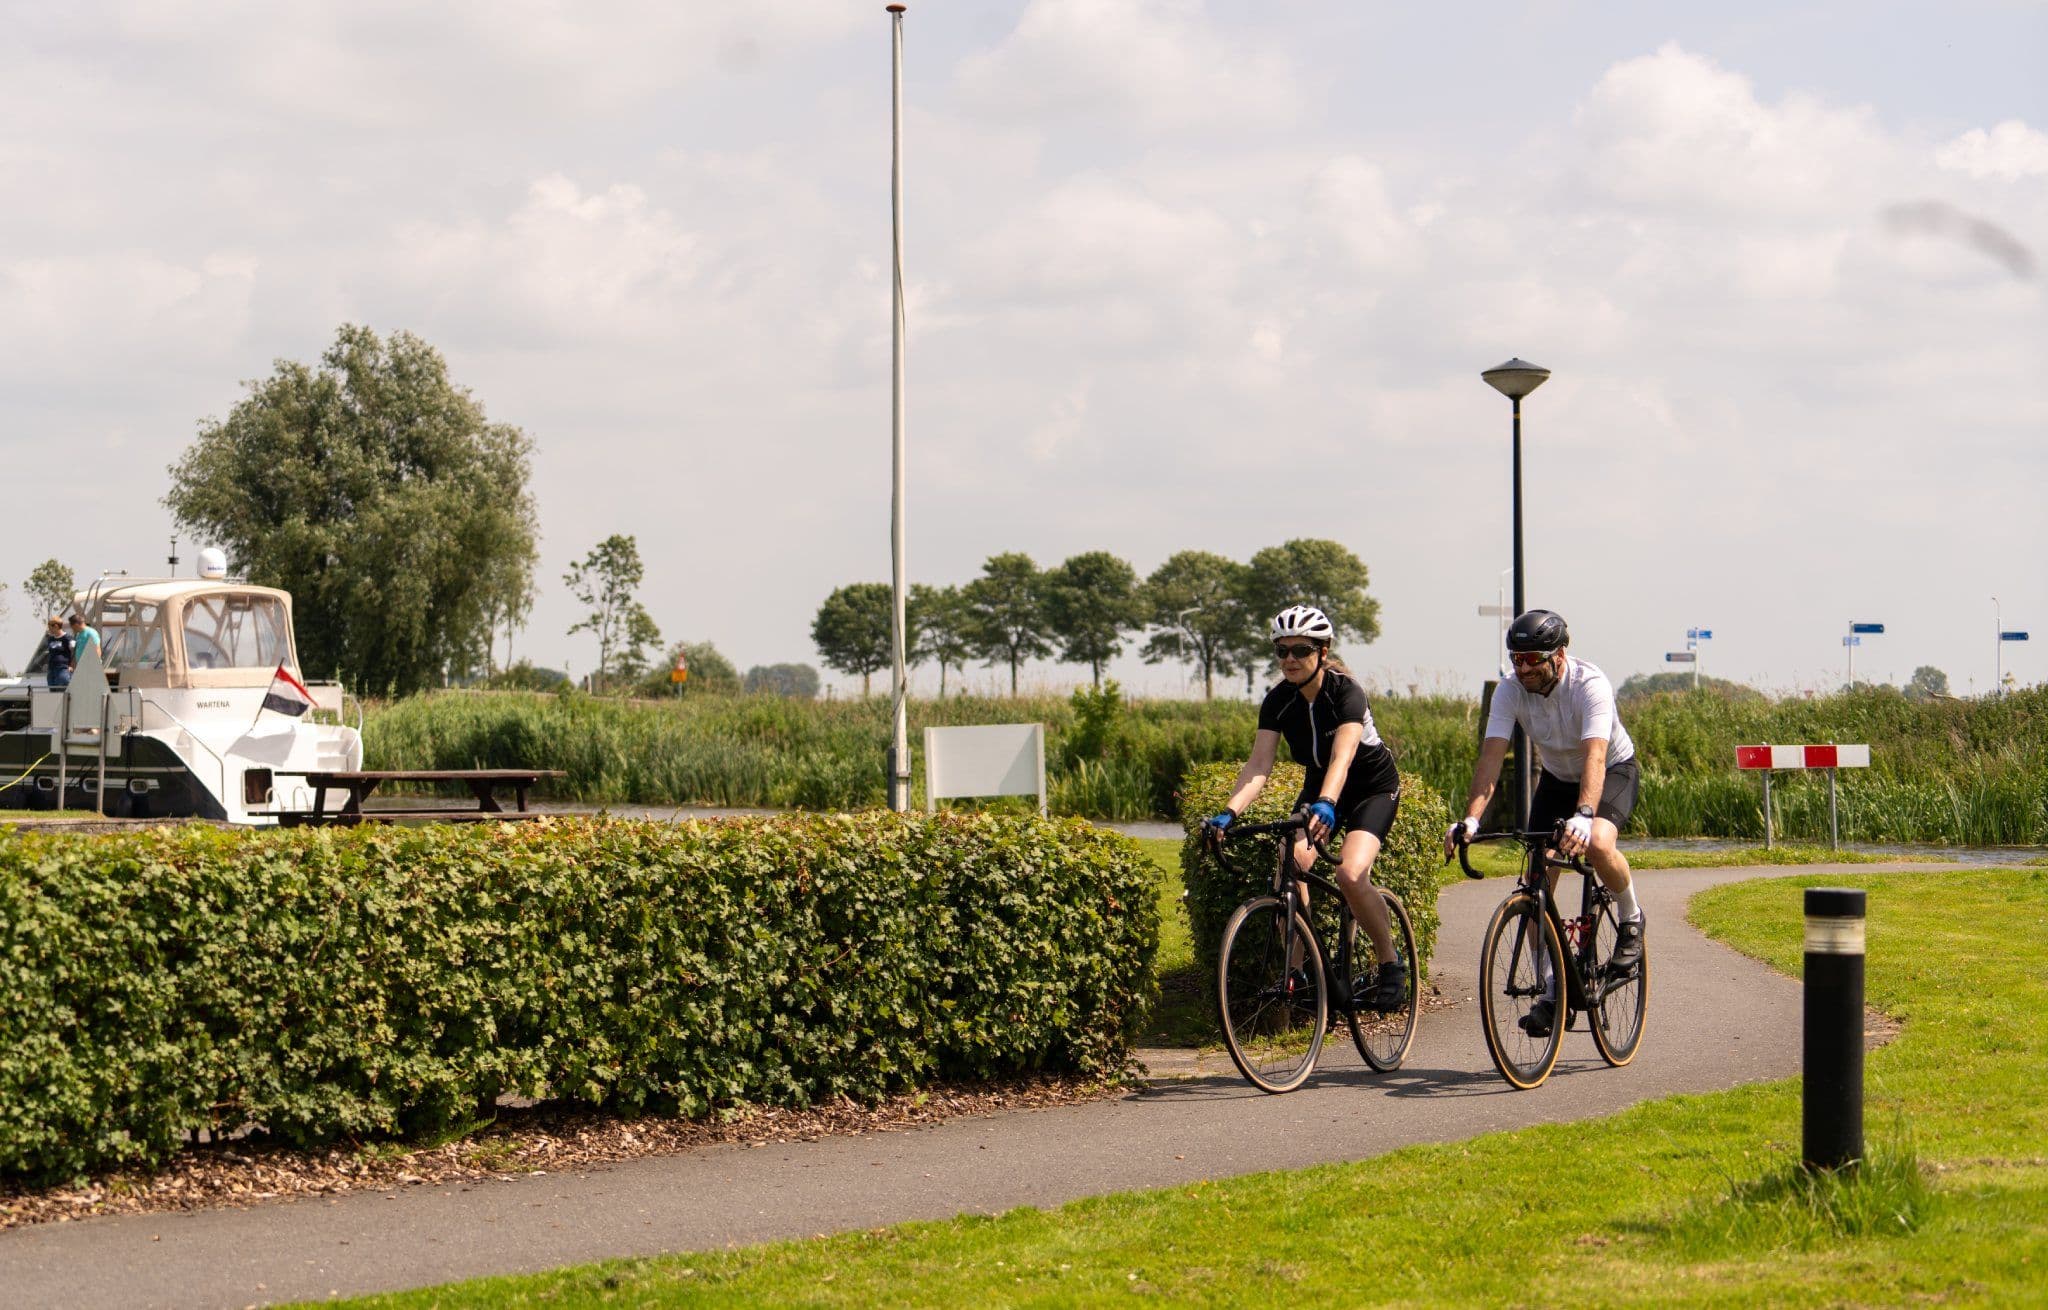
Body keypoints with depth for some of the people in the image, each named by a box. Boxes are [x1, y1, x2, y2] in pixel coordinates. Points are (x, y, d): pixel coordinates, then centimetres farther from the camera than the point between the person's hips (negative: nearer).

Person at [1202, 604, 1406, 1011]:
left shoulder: (1345, 691, -27)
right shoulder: (1278, 700, -13)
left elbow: (1341, 757, -42)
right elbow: (1259, 764, -22)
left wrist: (1325, 804, -61)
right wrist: (1229, 812, -38)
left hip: (1373, 787, -5)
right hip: (1319, 785, 5)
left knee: (1350, 874, -27)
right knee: (1290, 868, -21)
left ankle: (1391, 967, -8)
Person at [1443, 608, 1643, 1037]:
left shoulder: (1590, 685, -32)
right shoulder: (1510, 692, -20)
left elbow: (1595, 757, -44)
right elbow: (1491, 756, -28)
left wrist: (1584, 816, -61)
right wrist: (1471, 818, -44)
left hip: (1613, 771, -5)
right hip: (1557, 777, 5)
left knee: (1598, 845, -35)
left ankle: (1630, 918, -5)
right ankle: (1552, 989, 1)